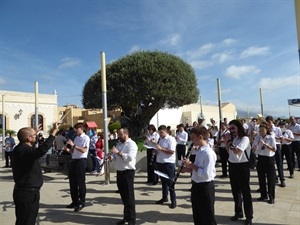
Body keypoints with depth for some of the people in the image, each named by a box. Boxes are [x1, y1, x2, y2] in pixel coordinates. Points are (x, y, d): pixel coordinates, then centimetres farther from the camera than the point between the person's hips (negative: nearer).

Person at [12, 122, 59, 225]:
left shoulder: (20, 148, 8)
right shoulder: (25, 150, -25)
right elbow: (41, 150, -47)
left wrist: (35, 132, 38)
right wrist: (54, 132, -44)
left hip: (23, 191, 11)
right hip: (28, 193, -11)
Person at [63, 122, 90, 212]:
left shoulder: (85, 138, -9)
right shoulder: (76, 138, 16)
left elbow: (83, 150, -20)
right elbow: (73, 151, 16)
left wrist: (73, 145, -22)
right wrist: (68, 150, -3)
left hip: (81, 161, -8)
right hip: (73, 160, 8)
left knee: (80, 182, -1)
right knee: (72, 181, 13)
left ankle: (81, 202, 12)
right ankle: (75, 201, 26)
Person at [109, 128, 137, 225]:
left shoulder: (131, 144, -11)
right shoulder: (119, 144, 15)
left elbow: (130, 157, -25)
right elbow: (116, 157, 15)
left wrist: (118, 152, -25)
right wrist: (111, 157, -7)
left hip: (128, 172, -8)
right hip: (119, 172, 8)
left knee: (129, 197, 0)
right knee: (123, 196, 17)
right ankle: (126, 217, 31)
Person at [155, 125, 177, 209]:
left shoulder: (171, 139, -13)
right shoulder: (160, 139, 11)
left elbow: (172, 152, -22)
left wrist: (161, 148, -25)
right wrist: (156, 151, -1)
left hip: (168, 163, -8)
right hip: (160, 163, 8)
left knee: (170, 182, 0)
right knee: (163, 181, 18)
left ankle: (173, 200, 11)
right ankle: (164, 197, 32)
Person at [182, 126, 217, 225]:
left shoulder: (209, 153, -22)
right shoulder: (199, 151, 7)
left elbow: (206, 175, -26)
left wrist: (191, 164, -20)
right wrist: (188, 169, 2)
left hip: (205, 187, -9)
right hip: (196, 186, 9)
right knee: (197, 216, 22)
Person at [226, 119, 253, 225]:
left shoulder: (245, 138, -12)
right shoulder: (233, 139, 10)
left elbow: (237, 151, -24)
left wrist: (230, 143, -12)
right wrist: (227, 143, 1)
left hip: (242, 166, -7)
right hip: (232, 166, 7)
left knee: (245, 191, 3)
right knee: (235, 190, 15)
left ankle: (249, 216, 15)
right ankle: (238, 212, 31)